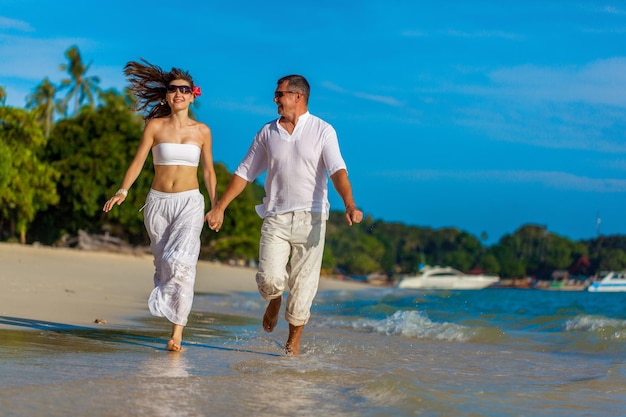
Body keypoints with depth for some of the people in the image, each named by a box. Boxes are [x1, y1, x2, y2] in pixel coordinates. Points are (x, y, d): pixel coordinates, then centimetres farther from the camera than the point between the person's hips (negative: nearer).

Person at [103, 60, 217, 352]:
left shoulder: (202, 131, 5)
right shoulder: (155, 126, 2)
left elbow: (208, 170, 12)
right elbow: (138, 162, 0)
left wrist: (216, 206, 7)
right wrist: (122, 191, -13)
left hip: (190, 202, -2)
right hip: (158, 202, 2)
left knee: (180, 260, -18)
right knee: (163, 263, 6)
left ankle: (177, 332, -19)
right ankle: (176, 315, 23)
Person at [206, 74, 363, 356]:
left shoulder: (322, 131, 0)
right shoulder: (268, 133, 10)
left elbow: (337, 171, -13)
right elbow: (244, 173, 15)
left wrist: (349, 205, -29)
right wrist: (219, 207, 11)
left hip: (310, 218, -2)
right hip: (275, 218, 2)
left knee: (303, 285, 0)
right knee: (269, 279, -13)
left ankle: (293, 343, 16)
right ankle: (275, 300, 24)